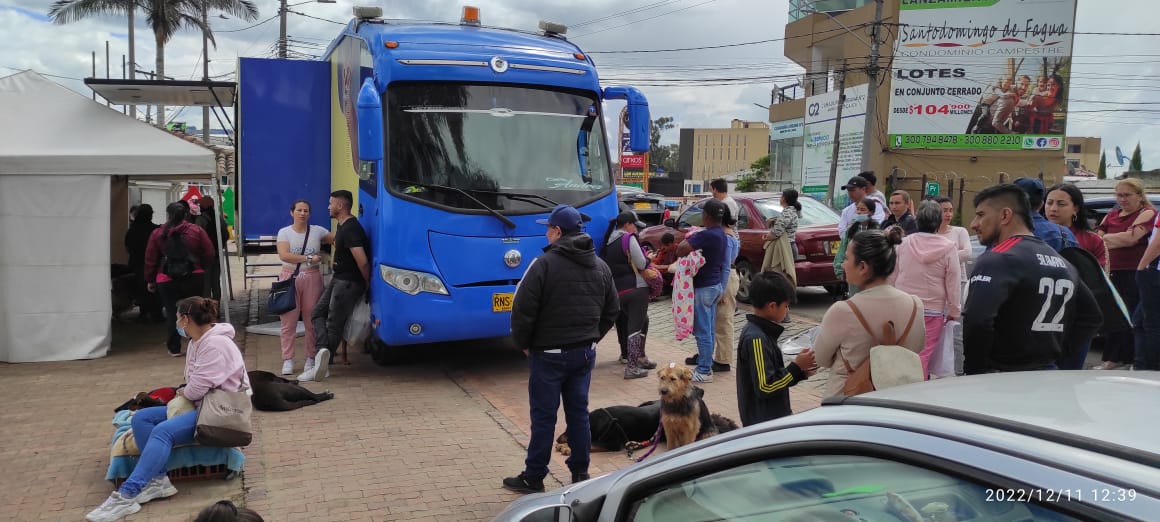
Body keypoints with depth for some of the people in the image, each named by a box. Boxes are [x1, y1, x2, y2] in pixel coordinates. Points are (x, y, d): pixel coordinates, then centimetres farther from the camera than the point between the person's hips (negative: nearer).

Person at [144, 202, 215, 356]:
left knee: (172, 312, 6)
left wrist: (150, 280, 14)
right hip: (194, 278, 0)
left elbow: (150, 260, 3)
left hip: (167, 280, 0)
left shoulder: (157, 234, -1)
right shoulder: (197, 231, -2)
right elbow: (209, 254, -2)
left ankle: (174, 348, 8)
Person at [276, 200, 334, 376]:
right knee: (289, 321, -1)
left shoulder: (317, 231, 7)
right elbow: (284, 255, -11)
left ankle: (311, 359, 10)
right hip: (290, 278, -1)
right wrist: (309, 258, -14)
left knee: (312, 320, 1)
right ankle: (288, 360, 6)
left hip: (312, 278, 1)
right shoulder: (284, 232, 3)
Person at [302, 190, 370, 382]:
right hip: (338, 279, 9)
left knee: (334, 324, -7)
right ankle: (323, 351, -6)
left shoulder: (350, 229, -23)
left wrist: (366, 284, -15)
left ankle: (323, 359, -5)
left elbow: (362, 261, -29)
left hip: (348, 283, -9)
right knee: (318, 312, 5)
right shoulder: (343, 226, 11)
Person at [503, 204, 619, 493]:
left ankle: (533, 478, 12)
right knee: (579, 412, 14)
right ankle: (580, 473, 21)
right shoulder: (600, 266, 7)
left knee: (543, 416, 2)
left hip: (549, 353, -6)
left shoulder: (544, 264, -16)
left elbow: (522, 310, -16)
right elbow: (612, 310, 14)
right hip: (585, 352, 6)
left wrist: (523, 343, -1)